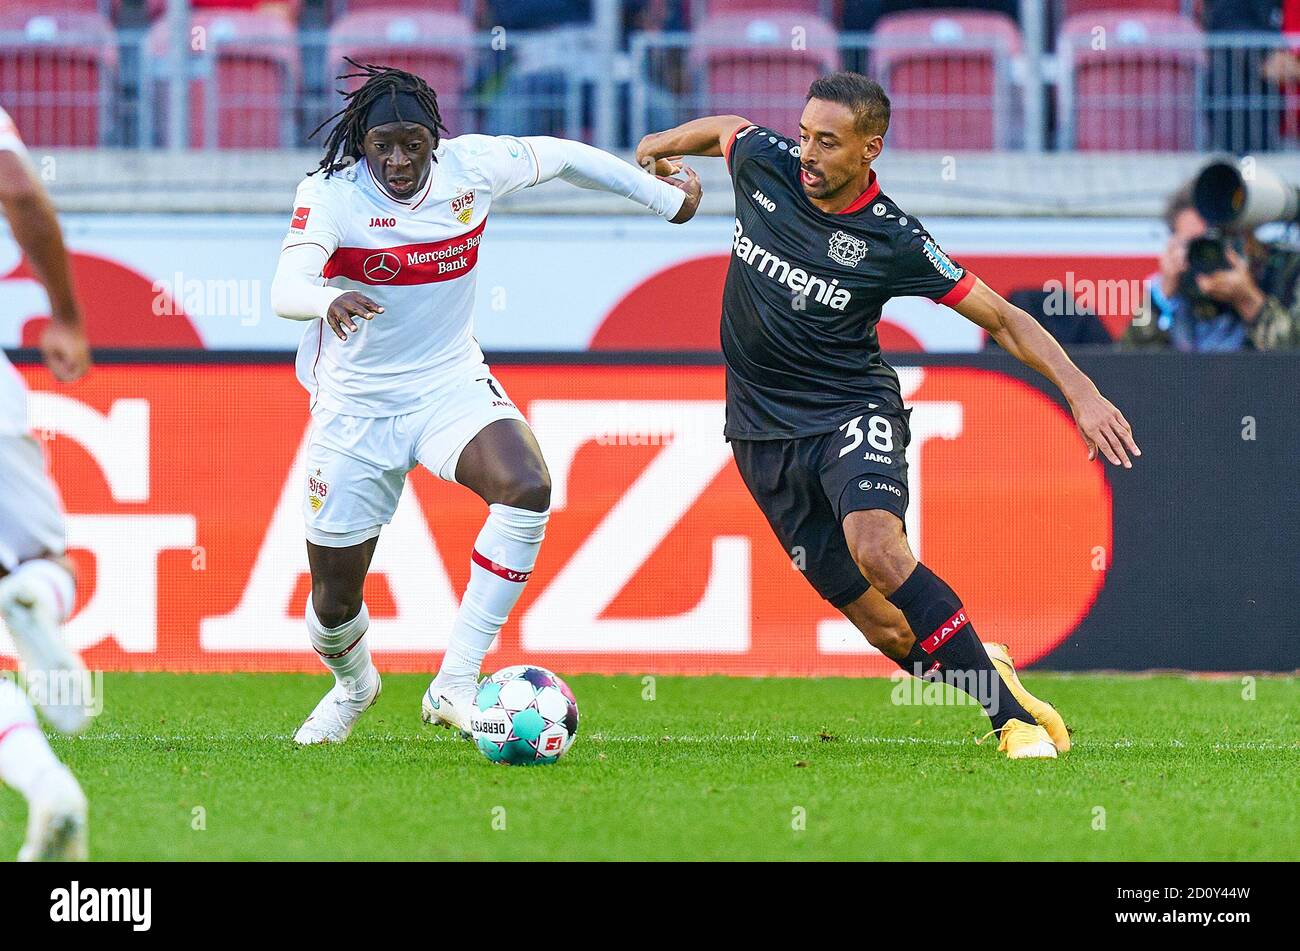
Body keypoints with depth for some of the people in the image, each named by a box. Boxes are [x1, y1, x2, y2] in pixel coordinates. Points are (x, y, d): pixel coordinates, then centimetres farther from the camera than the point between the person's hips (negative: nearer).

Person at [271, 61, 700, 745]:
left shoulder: (472, 167, -9)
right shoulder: (329, 194, -19)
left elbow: (559, 156, 9)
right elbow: (285, 290, -35)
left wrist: (667, 198, 19)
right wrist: (329, 300, -59)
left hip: (451, 382, 2)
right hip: (355, 402, -2)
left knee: (527, 487, -30)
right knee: (334, 599, 5)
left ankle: (455, 687, -23)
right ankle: (353, 683, 44)